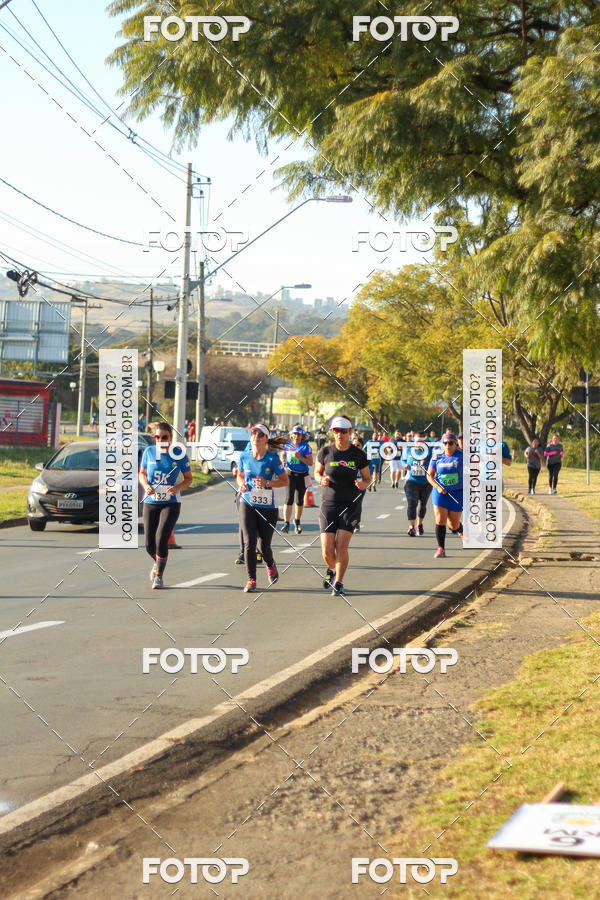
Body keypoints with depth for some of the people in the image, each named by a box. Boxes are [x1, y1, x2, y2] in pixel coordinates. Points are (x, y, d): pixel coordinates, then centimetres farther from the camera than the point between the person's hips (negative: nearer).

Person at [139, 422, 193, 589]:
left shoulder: (179, 455, -5)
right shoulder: (149, 452, 0)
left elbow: (188, 478, 4)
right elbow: (142, 473, 13)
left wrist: (178, 487, -16)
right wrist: (146, 485, -9)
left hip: (171, 503, -3)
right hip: (150, 502, 3)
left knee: (161, 539, -16)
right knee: (149, 544, 4)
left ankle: (158, 576, 0)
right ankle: (157, 562, 39)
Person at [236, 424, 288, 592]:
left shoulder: (273, 458, -8)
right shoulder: (244, 456, 1)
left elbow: (285, 481, -2)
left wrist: (267, 483, -18)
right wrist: (242, 484, -5)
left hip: (268, 507, -2)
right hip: (247, 504, 2)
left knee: (264, 546, 4)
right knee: (249, 543, -10)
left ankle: (270, 566, 38)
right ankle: (251, 580, 0)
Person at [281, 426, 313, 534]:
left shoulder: (306, 447, -6)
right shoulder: (287, 444, 4)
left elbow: (310, 463, -10)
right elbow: (283, 455, 21)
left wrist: (300, 457, -23)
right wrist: (283, 460, -2)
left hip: (302, 476, -1)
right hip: (290, 474, 1)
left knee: (300, 500, 10)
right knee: (289, 498, -13)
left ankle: (297, 521, 32)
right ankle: (286, 523, -17)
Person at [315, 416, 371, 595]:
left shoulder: (358, 454, -1)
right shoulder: (325, 452, 0)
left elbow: (367, 479, 8)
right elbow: (317, 472, 14)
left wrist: (362, 485, -15)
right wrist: (322, 480, -8)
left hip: (350, 505, -1)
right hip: (328, 504, 1)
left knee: (341, 547, -9)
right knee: (327, 551, -4)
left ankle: (338, 582, 9)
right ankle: (332, 570, 30)